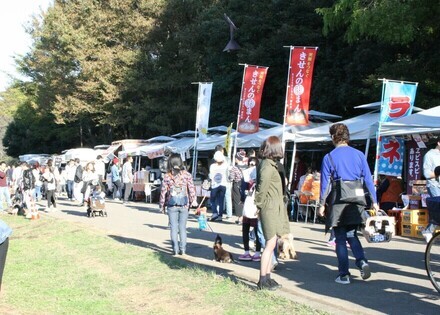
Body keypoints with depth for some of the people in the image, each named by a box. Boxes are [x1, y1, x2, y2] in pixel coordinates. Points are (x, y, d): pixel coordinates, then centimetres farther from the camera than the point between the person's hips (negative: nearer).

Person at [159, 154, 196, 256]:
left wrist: (162, 205, 8)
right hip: (184, 205, 1)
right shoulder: (187, 175, -5)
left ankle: (175, 249, 5)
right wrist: (193, 201, 10)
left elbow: (163, 191, -2)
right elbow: (191, 189, -3)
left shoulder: (167, 176, -5)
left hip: (172, 206, -1)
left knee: (173, 227, 6)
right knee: (182, 227, 9)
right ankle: (183, 249, 9)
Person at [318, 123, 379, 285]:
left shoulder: (329, 157, -4)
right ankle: (362, 261, -5)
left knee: (340, 239, 6)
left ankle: (344, 274, 7)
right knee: (351, 234, 19)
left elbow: (325, 183, -4)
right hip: (355, 203, 3)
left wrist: (322, 204, 3)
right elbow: (368, 179, 3)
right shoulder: (359, 155, 4)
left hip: (338, 203, -3)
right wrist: (374, 201, 8)